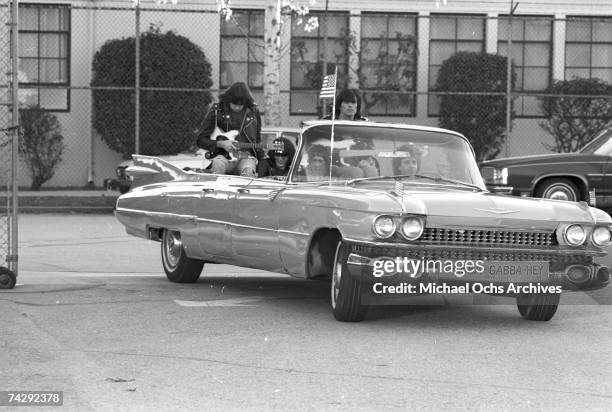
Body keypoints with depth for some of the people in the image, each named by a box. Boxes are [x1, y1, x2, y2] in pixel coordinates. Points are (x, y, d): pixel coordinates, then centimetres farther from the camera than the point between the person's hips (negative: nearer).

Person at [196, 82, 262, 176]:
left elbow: (257, 140, 21)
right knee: (218, 164, -37)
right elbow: (201, 140, 6)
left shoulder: (253, 112, 10)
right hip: (223, 155, -1)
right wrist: (220, 144, -11)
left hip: (246, 156, 1)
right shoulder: (216, 111, 4)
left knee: (248, 171, -35)